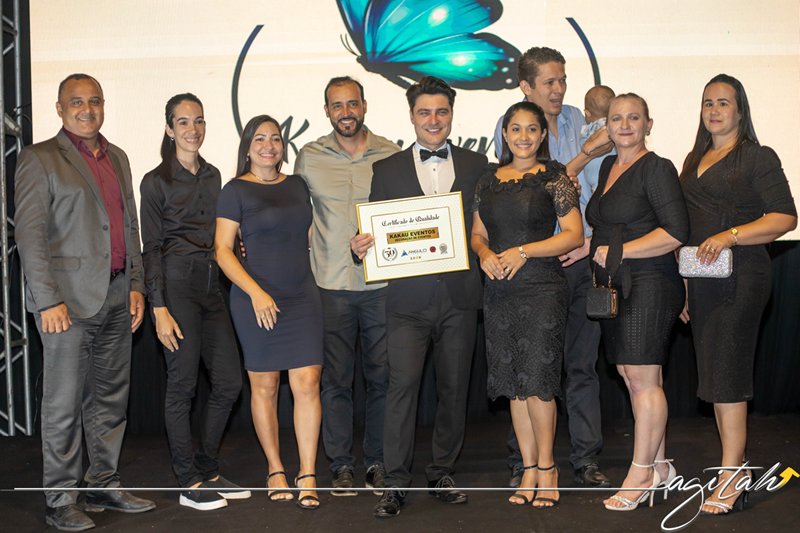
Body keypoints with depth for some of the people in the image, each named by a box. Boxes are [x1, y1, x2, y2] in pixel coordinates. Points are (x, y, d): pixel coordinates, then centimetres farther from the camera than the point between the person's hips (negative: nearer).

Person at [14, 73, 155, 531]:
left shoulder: (117, 158, 16)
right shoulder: (40, 159, -4)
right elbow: (30, 234, -9)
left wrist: (136, 285, 12)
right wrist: (48, 301, -15)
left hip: (117, 297, 6)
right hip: (70, 299, -6)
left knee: (111, 397, 12)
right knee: (65, 404, -1)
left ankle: (104, 485, 24)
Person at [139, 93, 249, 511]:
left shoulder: (212, 176, 15)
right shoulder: (156, 182, -3)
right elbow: (151, 248, -7)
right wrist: (159, 308, -13)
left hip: (210, 284, 6)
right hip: (176, 284, -6)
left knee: (229, 382, 4)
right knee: (182, 385, -2)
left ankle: (208, 472, 19)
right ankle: (189, 482, 8)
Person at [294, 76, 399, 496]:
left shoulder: (390, 154, 4)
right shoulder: (309, 157, 4)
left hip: (381, 283, 0)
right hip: (331, 285, 0)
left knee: (381, 376, 6)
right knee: (336, 378, 4)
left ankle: (377, 461, 19)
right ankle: (341, 464, 15)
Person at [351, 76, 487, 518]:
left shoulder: (476, 165, 11)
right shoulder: (387, 170, 9)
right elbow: (376, 230, 7)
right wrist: (360, 246, -13)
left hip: (459, 296, 2)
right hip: (409, 298, -1)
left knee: (454, 388, 8)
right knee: (402, 384, -10)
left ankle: (442, 473, 22)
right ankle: (395, 482, -3)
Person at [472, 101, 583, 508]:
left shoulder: (553, 177, -1)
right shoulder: (489, 180, 12)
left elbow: (574, 234, -6)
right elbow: (477, 233, 17)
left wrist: (524, 252, -15)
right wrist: (485, 254, -6)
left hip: (542, 289, -5)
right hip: (499, 292, 5)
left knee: (536, 381, -8)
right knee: (513, 385, 7)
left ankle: (547, 469, 7)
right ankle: (529, 469, 17)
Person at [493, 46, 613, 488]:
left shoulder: (576, 119, 12)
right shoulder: (509, 126, -2)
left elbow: (597, 187, 10)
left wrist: (595, 238, -4)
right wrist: (586, 153, -8)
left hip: (583, 258, 4)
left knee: (583, 364, 9)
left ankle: (587, 460, 17)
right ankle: (523, 464, 12)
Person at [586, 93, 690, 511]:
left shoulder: (656, 168, -8)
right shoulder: (607, 167, 17)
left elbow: (675, 232, -15)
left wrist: (616, 252, -14)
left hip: (648, 284, -8)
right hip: (615, 287, 8)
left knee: (643, 378, -6)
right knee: (632, 377, 9)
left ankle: (641, 475, 0)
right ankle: (659, 466, 18)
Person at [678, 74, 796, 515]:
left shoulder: (758, 158, -2)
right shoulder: (694, 160, 18)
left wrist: (730, 235, -22)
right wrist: (682, 287, 15)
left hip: (740, 276, -7)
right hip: (702, 279, 7)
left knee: (726, 374, -10)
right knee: (714, 374, 8)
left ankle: (730, 479, -5)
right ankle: (737, 467, 18)